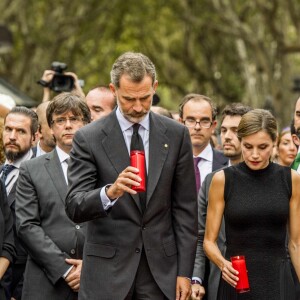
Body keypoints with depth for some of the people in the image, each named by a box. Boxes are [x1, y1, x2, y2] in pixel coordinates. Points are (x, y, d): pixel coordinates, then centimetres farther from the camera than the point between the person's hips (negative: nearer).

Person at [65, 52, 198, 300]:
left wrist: (184, 272, 2)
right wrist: (109, 192, -30)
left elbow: (185, 209, 7)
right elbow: (74, 208, -10)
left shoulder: (176, 135, 5)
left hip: (160, 269, 2)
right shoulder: (89, 138, -3)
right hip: (107, 270, -2)